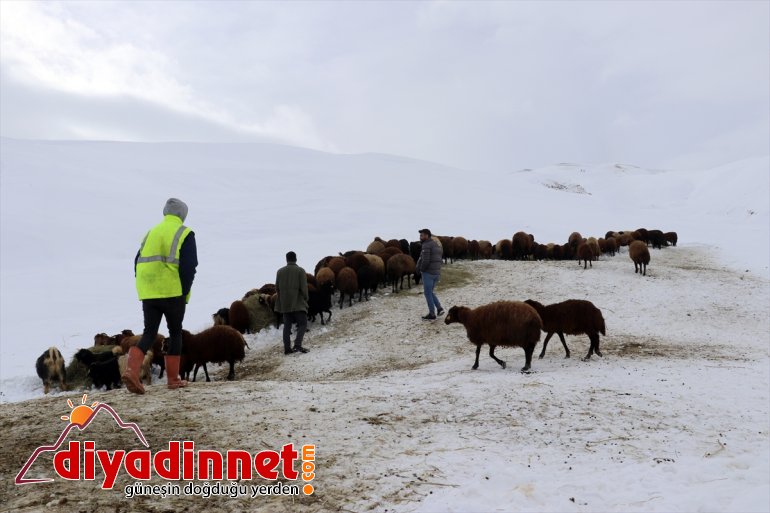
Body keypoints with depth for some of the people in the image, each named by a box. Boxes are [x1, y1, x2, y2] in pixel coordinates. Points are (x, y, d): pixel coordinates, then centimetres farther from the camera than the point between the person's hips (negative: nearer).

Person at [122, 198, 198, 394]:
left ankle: (131, 370, -11)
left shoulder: (151, 233, 16)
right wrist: (185, 293, -4)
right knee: (175, 333, 10)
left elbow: (137, 263, 14)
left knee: (149, 334, 10)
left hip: (148, 294, 4)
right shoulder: (184, 234, -1)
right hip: (172, 293, -4)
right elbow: (189, 267, -10)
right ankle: (173, 379, 14)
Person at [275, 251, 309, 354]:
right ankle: (298, 344, -16)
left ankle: (287, 348, 7)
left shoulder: (280, 271, 5)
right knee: (303, 324, 1)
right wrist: (305, 299, 5)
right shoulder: (300, 271, -7)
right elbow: (304, 288, -10)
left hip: (284, 304, 4)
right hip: (298, 303, -4)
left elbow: (277, 288, 7)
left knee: (287, 325, 10)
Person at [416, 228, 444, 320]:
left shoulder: (426, 245, -14)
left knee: (428, 293, 2)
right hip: (437, 273, 9)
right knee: (430, 292, 20)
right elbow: (438, 260, 15)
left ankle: (432, 314, 5)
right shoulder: (438, 245, 14)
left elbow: (425, 260, -23)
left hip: (428, 273, -9)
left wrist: (421, 269, -5)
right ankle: (439, 308, 9)